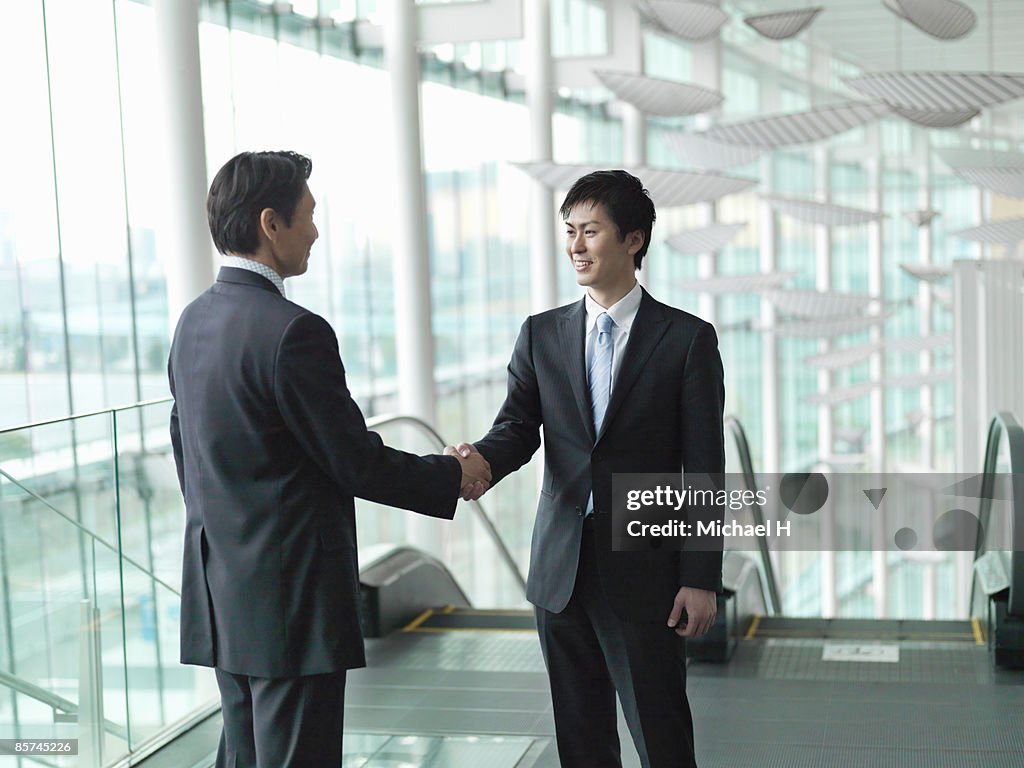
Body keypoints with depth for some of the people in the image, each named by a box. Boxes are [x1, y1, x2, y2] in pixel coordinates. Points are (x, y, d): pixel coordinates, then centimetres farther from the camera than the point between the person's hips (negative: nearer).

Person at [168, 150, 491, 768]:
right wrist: (454, 478, 0)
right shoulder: (293, 331, -19)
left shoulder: (195, 321, 8)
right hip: (292, 595, -9)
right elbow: (359, 462, -16)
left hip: (221, 590, 9)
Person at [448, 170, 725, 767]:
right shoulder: (541, 335, 8)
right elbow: (517, 427, -2)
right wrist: (480, 460, -26)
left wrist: (701, 579, -8)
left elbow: (703, 469, -4)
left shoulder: (687, 339, -3)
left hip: (645, 571, -3)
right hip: (562, 571, 4)